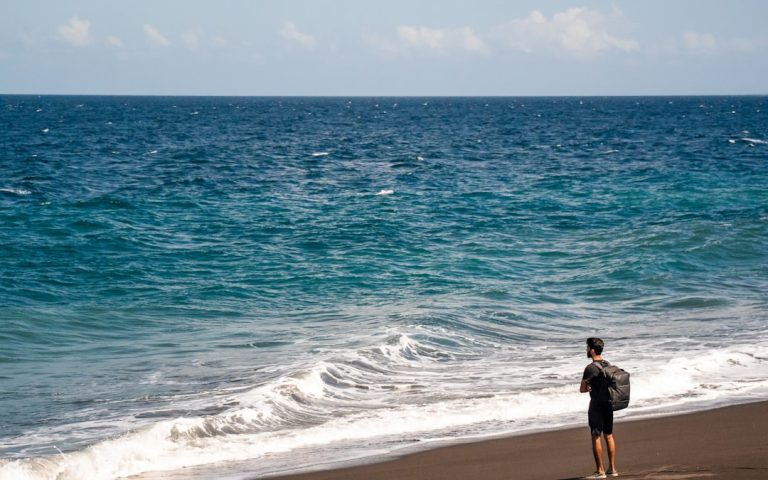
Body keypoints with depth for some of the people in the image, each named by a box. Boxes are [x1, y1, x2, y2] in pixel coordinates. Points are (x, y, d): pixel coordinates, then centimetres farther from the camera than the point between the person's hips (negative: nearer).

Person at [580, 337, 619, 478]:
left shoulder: (590, 368, -16)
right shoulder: (608, 365, 8)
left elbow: (582, 389, -10)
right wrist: (594, 388, 6)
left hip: (596, 406, -8)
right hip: (608, 404, 8)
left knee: (596, 437, -2)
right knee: (609, 436, 13)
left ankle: (600, 471, -2)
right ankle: (612, 469, 17)